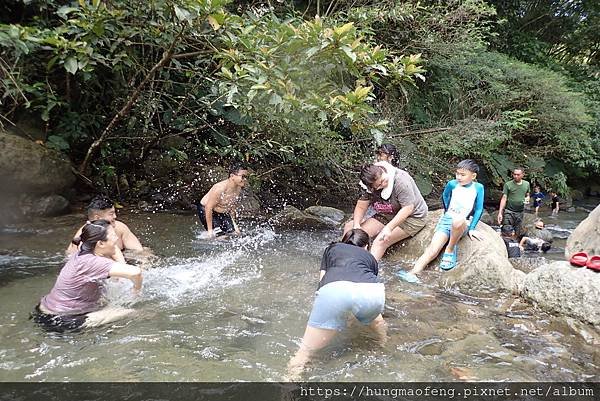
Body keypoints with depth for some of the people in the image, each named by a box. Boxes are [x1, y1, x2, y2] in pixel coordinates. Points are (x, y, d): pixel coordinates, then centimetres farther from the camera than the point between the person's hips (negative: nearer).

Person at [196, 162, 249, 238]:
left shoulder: (238, 189, -9)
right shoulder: (220, 189, -33)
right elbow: (208, 208, -28)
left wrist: (234, 224, 10)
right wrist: (210, 229, -25)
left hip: (223, 213, 8)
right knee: (220, 235, -18)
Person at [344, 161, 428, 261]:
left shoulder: (400, 179, -27)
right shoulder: (369, 187, -9)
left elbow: (408, 208, -27)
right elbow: (361, 207, -5)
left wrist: (389, 228, -34)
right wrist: (356, 225, -25)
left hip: (411, 217, -6)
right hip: (386, 216, 6)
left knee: (381, 241, -30)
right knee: (349, 228, -10)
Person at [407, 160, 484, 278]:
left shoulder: (478, 188, -5)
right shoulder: (452, 184, -1)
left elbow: (479, 210, -1)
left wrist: (472, 228, -6)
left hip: (463, 224, -2)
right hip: (446, 220, 2)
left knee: (459, 220, -41)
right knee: (432, 250, -21)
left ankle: (450, 250, -18)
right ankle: (411, 274, -31)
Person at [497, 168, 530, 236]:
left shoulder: (526, 184, 7)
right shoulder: (508, 184, -6)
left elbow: (527, 195, 20)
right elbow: (504, 198, -7)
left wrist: (527, 199, -6)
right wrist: (500, 213, -13)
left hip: (520, 212, 4)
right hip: (509, 212, -4)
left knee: (518, 234, 10)